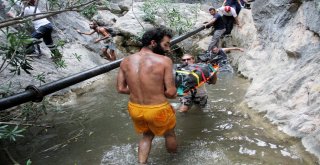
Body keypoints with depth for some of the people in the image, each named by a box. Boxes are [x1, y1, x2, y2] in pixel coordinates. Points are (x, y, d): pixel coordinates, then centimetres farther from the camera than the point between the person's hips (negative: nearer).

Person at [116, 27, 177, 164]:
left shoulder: (126, 61, -4)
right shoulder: (164, 61, -18)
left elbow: (121, 89, -1)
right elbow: (171, 92, -18)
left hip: (134, 109, 4)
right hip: (157, 110, -3)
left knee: (147, 135, 33)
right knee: (169, 134, 28)